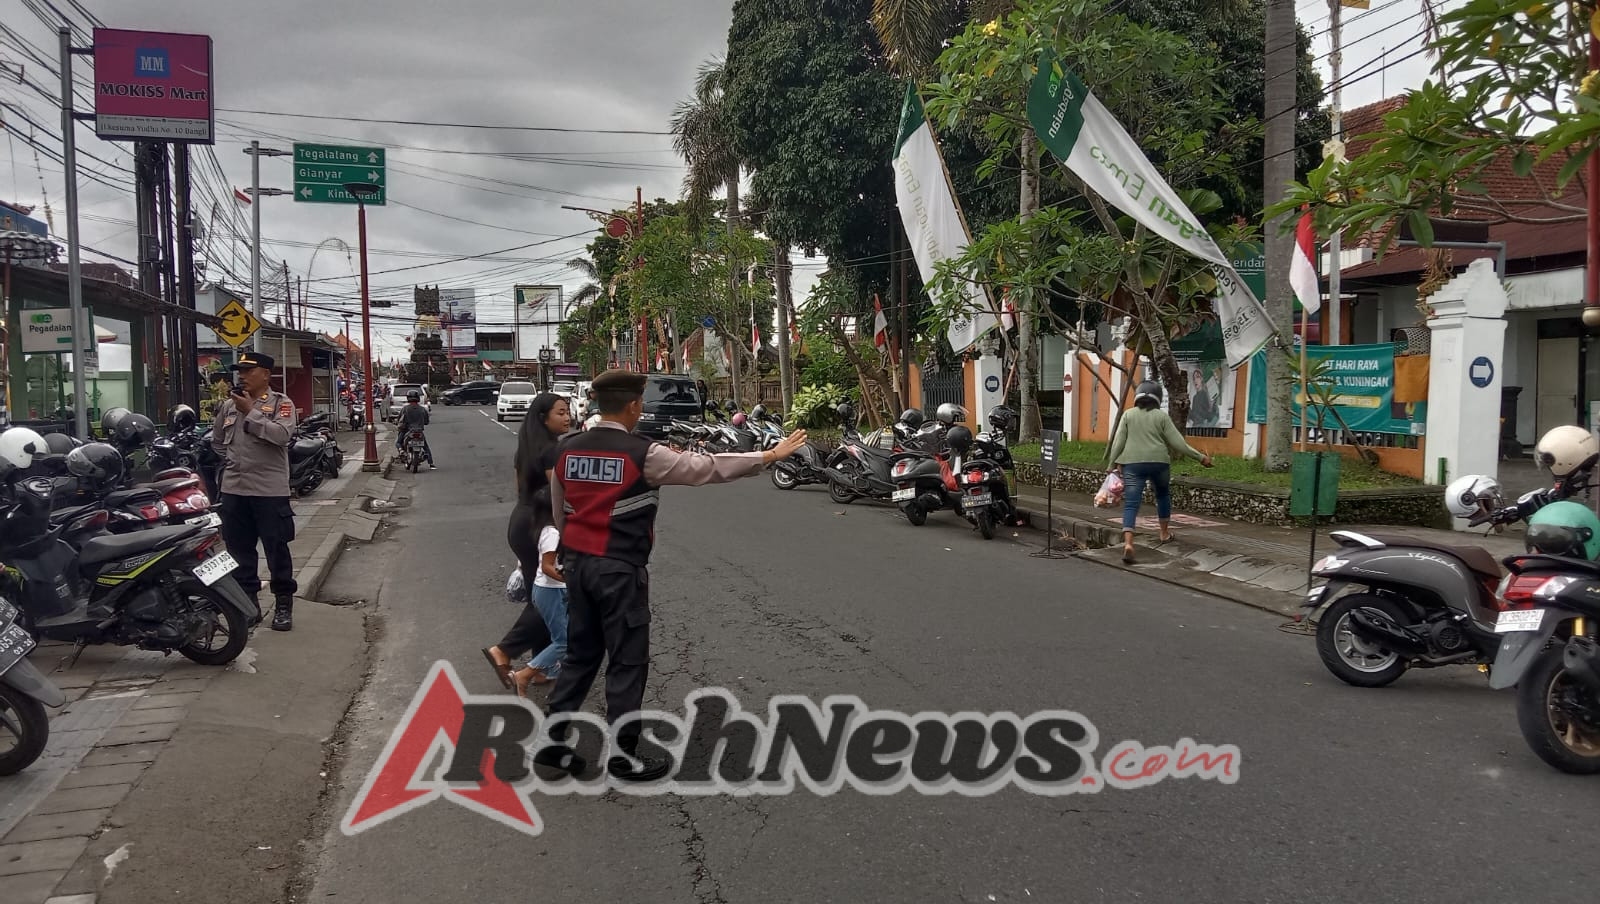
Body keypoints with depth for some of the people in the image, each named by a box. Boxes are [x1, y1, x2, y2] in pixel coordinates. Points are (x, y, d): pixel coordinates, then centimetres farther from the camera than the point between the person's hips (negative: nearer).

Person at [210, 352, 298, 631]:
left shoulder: (281, 403, -4)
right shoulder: (229, 405, 12)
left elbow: (281, 435, -22)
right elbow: (217, 441, 26)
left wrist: (250, 411, -18)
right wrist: (233, 461, 11)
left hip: (270, 490, -5)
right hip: (233, 489, 6)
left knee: (276, 548, -1)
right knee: (239, 548, 12)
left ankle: (283, 603, 8)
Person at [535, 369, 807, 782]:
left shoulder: (566, 450, 3)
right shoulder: (642, 454, -15)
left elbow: (559, 514, 13)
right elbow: (707, 468, -12)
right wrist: (770, 455, -4)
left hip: (578, 563, 7)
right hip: (621, 570, -7)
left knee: (581, 654, 18)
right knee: (628, 661, 5)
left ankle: (553, 742, 21)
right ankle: (623, 756, 14)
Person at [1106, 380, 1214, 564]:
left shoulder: (1128, 414, 6)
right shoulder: (1161, 416, 4)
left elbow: (1118, 442, 1)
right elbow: (1178, 443, 0)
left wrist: (1114, 464, 9)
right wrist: (1200, 457, 7)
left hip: (1132, 463, 0)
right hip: (1159, 462, 1)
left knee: (1131, 504, -6)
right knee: (1163, 494, 27)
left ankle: (1128, 543, -25)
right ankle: (1165, 533, 40)